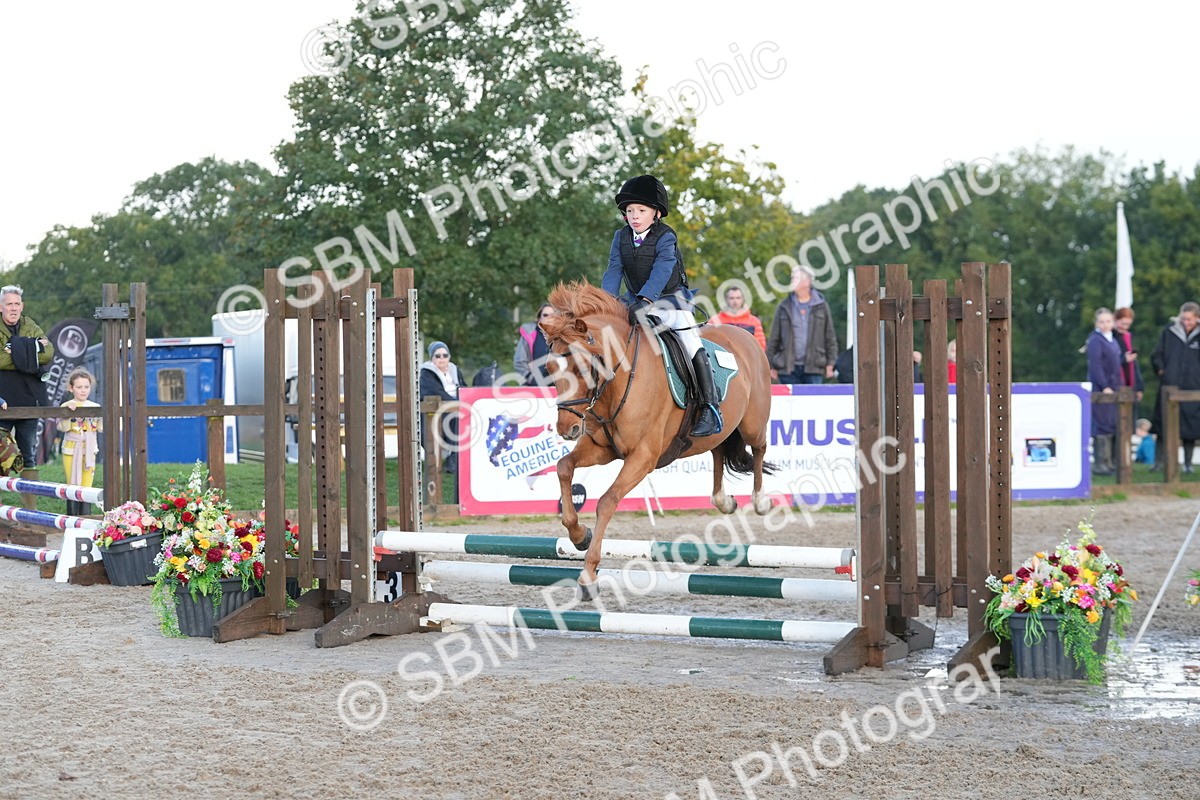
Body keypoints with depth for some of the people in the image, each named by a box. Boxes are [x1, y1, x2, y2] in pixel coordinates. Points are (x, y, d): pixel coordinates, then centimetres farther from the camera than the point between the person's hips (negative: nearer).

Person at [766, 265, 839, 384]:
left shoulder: (821, 306, 5)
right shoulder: (784, 307, 6)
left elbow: (830, 337, 5)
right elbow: (774, 338, 6)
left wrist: (830, 364, 0)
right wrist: (771, 366, 2)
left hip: (813, 369, -1)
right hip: (788, 369, 1)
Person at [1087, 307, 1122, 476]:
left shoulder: (1112, 341, 17)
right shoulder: (1095, 340, -9)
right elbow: (1095, 365, -16)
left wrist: (1118, 387, 15)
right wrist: (1105, 386, -19)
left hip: (1112, 388, 8)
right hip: (1099, 389, -8)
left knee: (1111, 427, 9)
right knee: (1102, 425, -8)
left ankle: (1108, 462, 14)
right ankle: (1099, 463, -5)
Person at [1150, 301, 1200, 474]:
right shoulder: (1168, 333, 3)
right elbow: (1156, 356, 9)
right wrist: (1161, 369, -6)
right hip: (1169, 387, 0)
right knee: (1164, 427, 0)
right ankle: (1162, 462, 5)